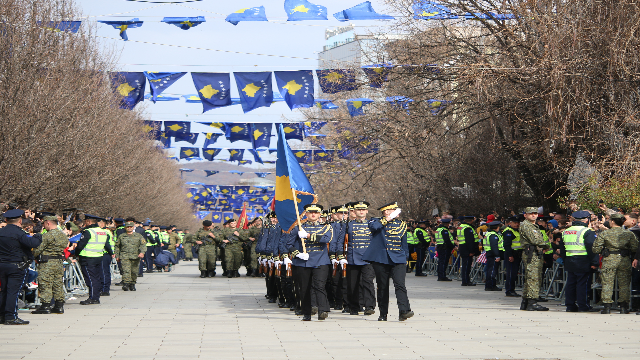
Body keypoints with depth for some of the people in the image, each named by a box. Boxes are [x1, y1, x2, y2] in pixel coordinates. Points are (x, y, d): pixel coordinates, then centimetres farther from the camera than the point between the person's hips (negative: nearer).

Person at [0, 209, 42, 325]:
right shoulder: (18, 233, -14)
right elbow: (33, 243, -24)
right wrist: (38, 237, -4)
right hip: (16, 266, -7)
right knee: (13, 291, -5)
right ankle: (11, 317, -5)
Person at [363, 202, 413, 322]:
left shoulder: (401, 224, 15)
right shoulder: (377, 222, 4)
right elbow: (373, 226, -22)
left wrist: (405, 257, 20)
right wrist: (388, 219, -16)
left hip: (397, 259, 1)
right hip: (380, 259, -1)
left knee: (400, 284, -16)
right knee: (382, 287, 4)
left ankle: (404, 311, -25)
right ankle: (383, 314, 13)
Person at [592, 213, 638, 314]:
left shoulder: (604, 234, -4)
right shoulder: (629, 234, 2)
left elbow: (595, 248, -5)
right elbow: (635, 248, -1)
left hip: (609, 260, -2)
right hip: (624, 260, 2)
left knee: (607, 283, 5)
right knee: (624, 284, 10)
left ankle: (607, 306, 3)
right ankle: (624, 307, 10)